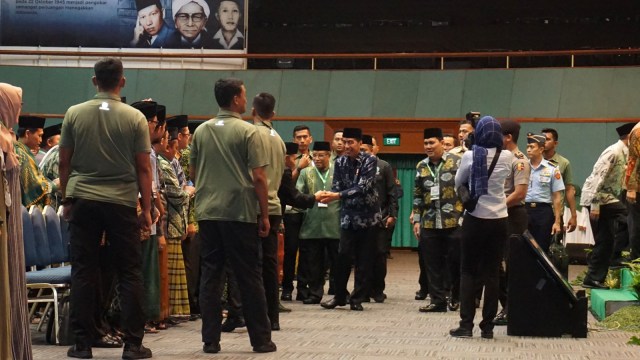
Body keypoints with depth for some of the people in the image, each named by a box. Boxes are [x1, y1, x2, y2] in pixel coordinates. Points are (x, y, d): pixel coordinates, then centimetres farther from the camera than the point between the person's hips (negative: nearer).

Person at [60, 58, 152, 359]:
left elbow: (64, 162, 5)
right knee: (129, 274, 5)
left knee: (83, 272, 5)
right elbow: (144, 168, -3)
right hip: (122, 203, -1)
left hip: (82, 201, 1)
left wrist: (66, 200, 15)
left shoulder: (74, 114, 1)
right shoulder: (135, 118, -3)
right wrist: (146, 209, 4)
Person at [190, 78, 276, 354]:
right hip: (240, 214, -4)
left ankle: (210, 340, 5)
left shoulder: (201, 131, 7)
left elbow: (193, 173, 14)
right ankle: (261, 339, 8)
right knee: (249, 278, 3)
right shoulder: (248, 132, -7)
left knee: (210, 277, 6)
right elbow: (258, 178, -10)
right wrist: (264, 215, -3)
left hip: (207, 213, 4)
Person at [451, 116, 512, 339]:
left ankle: (466, 324, 0)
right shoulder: (506, 157, -3)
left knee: (468, 272, 6)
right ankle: (487, 327, 6)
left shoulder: (470, 156, -7)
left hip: (475, 219, -2)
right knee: (492, 273, 6)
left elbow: (457, 183, 7)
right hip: (498, 220, 2)